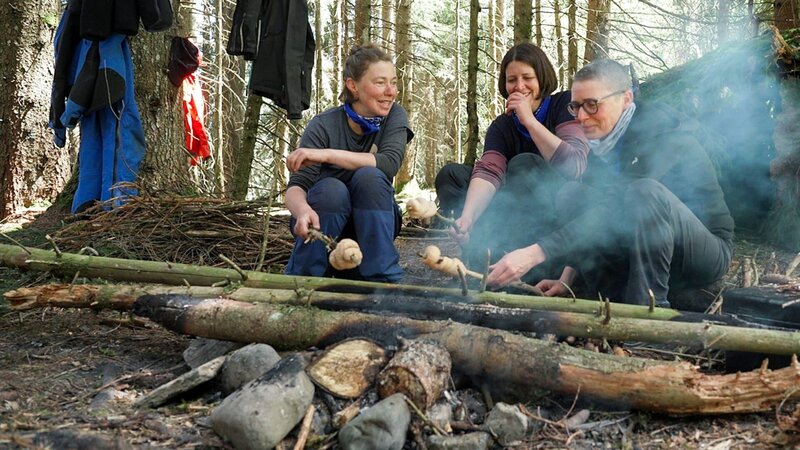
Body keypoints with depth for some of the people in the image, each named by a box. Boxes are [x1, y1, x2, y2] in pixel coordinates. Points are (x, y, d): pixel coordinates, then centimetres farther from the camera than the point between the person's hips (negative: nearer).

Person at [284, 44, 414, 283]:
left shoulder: (394, 116, -9)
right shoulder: (323, 126, -15)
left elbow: (390, 163, -28)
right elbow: (296, 186, -24)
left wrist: (327, 154, -35)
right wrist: (302, 210, -48)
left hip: (372, 226, 1)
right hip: (324, 224, -1)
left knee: (369, 177, -28)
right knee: (332, 189, -33)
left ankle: (383, 279, -23)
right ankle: (299, 281, -16)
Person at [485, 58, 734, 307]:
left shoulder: (662, 134, -21)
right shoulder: (604, 143, 3)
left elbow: (619, 206, -33)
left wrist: (537, 252, -39)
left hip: (708, 252, -7)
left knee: (646, 191, -34)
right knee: (572, 194, -9)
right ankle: (621, 303, -13)